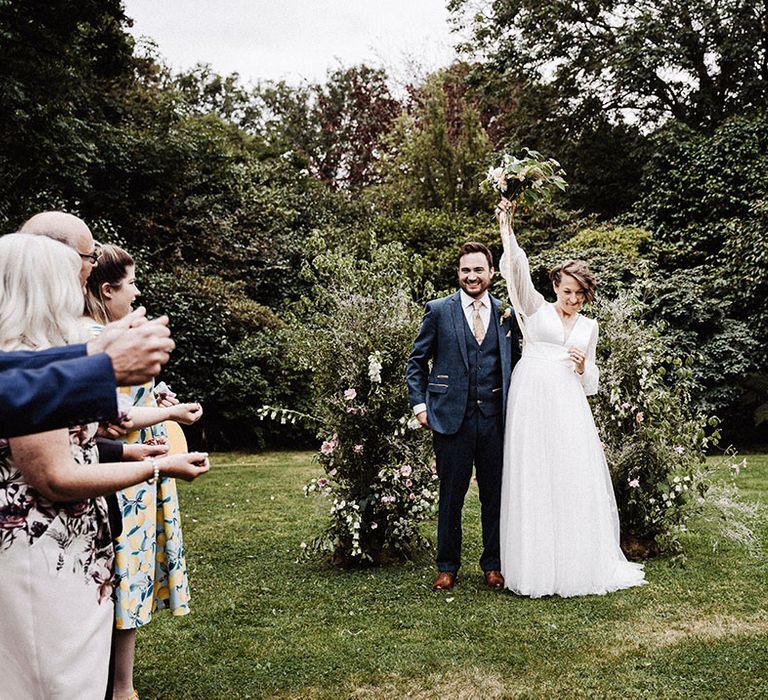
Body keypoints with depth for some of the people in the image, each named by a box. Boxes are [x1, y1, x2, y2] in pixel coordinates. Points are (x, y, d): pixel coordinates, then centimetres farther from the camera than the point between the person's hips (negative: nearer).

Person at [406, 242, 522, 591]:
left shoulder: (507, 313, 9)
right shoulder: (438, 310, 2)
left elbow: (515, 363, 16)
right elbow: (416, 362, 6)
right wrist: (419, 404, -2)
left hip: (495, 419, 2)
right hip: (451, 417, -2)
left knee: (495, 495, 9)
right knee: (451, 495, 6)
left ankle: (493, 566, 24)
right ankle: (447, 567, 20)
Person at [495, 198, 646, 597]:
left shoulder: (589, 327, 18)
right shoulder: (535, 309, 10)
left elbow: (591, 381, 22)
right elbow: (517, 270, -4)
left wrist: (583, 366, 0)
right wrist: (506, 225, -13)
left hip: (568, 407, 3)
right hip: (531, 401, -3)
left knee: (576, 480, -1)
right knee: (532, 482, -3)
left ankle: (579, 563, 11)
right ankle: (537, 568, 5)